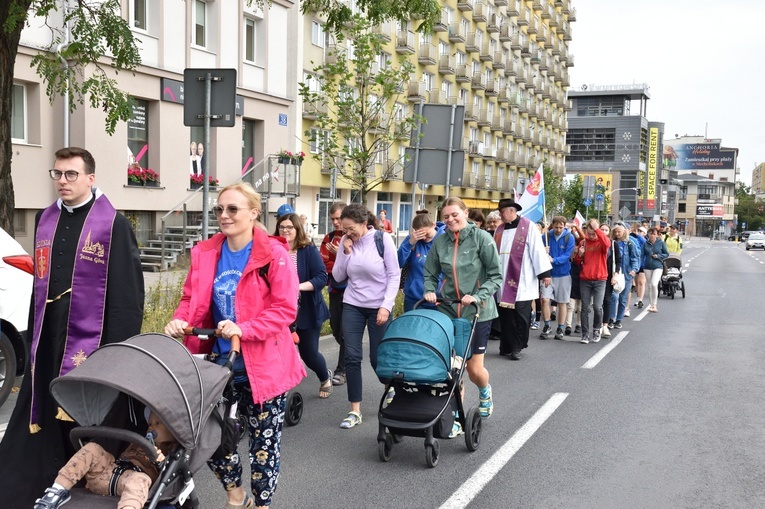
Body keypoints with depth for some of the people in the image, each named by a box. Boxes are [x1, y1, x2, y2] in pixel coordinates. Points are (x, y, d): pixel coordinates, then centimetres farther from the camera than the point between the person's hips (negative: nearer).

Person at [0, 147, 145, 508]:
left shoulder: (113, 225, -8)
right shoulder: (45, 220, 11)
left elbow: (128, 295, -11)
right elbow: (40, 283, 18)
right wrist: (34, 336, 16)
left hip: (89, 347, -5)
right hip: (47, 345, 6)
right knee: (39, 425, 10)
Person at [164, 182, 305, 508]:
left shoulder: (274, 253, -12)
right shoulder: (205, 253, 3)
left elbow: (285, 309, -15)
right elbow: (191, 299, 10)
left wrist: (244, 329, -27)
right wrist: (179, 321, -11)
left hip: (262, 366, -4)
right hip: (220, 363, 5)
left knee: (264, 442, 8)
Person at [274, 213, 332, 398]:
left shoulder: (309, 250, -9)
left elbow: (322, 278, -16)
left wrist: (298, 286, -28)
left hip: (307, 312, -2)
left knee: (309, 353, 8)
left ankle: (325, 377, 40)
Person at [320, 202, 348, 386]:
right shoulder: (329, 238, 8)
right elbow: (324, 264, 2)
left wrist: (341, 254, -22)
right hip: (335, 290, 5)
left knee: (345, 331, -3)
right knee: (335, 329, 12)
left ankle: (342, 369, 7)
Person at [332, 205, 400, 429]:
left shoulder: (382, 239, -11)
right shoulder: (346, 241, -2)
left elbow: (395, 275, -9)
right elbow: (338, 276, 0)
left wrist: (386, 306, -16)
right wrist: (346, 252, -13)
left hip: (379, 307, -3)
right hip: (352, 306, 3)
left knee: (377, 357, 2)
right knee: (352, 357, -2)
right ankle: (355, 411, 7)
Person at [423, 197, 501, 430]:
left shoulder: (481, 238, -7)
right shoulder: (440, 242, 3)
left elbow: (495, 275, -6)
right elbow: (431, 275, 12)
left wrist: (478, 296, -19)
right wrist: (429, 291, -8)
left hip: (477, 312, -2)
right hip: (448, 310, 3)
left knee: (474, 368, 3)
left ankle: (485, 392, 39)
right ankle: (455, 418, 14)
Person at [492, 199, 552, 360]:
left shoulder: (528, 227, -5)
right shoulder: (499, 230, 12)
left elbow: (538, 250, -9)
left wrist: (545, 273, -12)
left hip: (521, 282, -5)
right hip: (503, 282, 5)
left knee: (520, 316, -1)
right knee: (505, 315, 7)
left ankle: (517, 347, 9)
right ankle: (507, 346, 16)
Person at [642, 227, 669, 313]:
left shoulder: (661, 243, -1)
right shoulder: (645, 244, 3)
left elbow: (667, 254, 6)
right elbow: (642, 255, 3)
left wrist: (658, 256, -11)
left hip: (658, 267, -3)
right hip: (647, 267, 3)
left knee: (654, 284, -18)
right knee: (649, 286, 9)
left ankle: (654, 305, -7)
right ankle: (651, 305, 22)